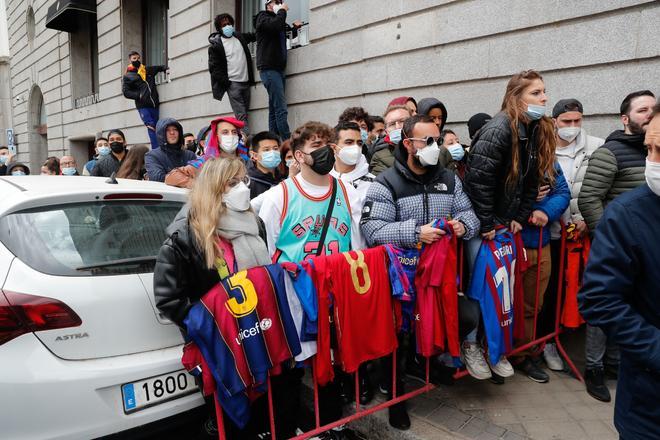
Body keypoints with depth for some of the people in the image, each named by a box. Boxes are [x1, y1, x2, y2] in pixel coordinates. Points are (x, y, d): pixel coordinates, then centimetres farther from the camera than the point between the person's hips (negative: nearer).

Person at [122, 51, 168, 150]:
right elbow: (126, 92, 0)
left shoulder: (149, 70, 18)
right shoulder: (127, 76, 6)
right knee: (151, 127, -17)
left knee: (155, 127, 3)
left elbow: (160, 68, 36)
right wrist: (139, 95, -13)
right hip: (142, 106, -4)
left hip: (154, 104, 4)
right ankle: (156, 150, -21)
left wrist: (166, 68, 15)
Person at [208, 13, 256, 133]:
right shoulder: (215, 44, -2)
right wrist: (225, 82, -15)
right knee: (241, 116, -14)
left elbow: (253, 36, 34)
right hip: (233, 83, -6)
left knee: (243, 114, 8)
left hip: (245, 81, 6)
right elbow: (214, 68, -6)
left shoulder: (239, 36, 14)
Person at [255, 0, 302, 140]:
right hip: (268, 69, -8)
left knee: (274, 110, 5)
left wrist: (294, 28, 13)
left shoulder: (279, 20, 24)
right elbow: (275, 25, -20)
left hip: (278, 69, 8)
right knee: (281, 109, -16)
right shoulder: (263, 17, 2)